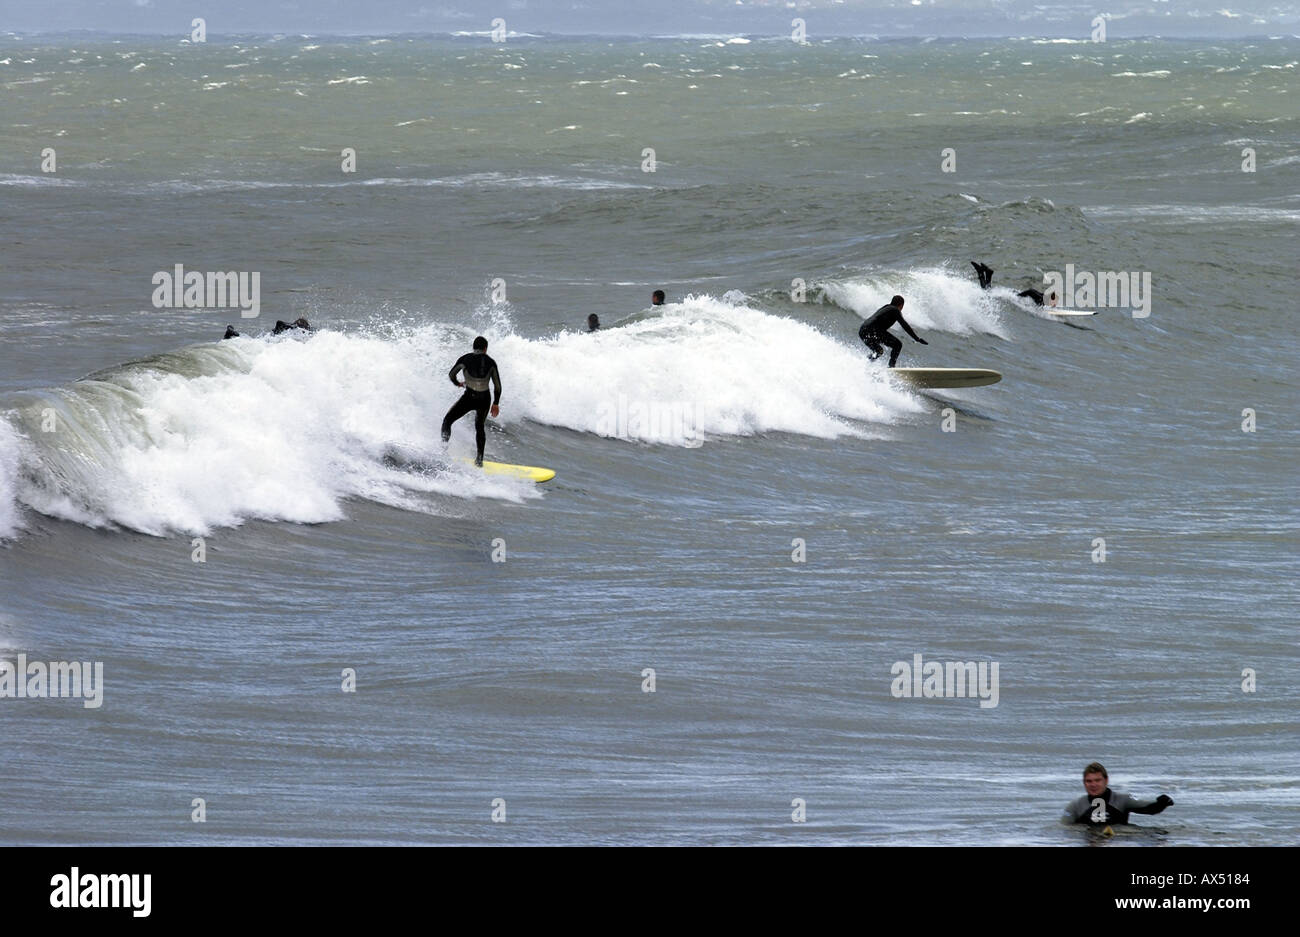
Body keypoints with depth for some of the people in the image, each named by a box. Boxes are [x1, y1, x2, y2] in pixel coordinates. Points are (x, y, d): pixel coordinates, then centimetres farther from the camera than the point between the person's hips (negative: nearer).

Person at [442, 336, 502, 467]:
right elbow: (497, 386, 5)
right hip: (484, 399, 3)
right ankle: (480, 459, 27)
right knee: (479, 427, 27)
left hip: (469, 397, -3)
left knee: (447, 420, 14)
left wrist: (458, 383, 22)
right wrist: (496, 404, 17)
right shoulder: (491, 362, 3)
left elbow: (451, 374, 1)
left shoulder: (465, 359, -2)